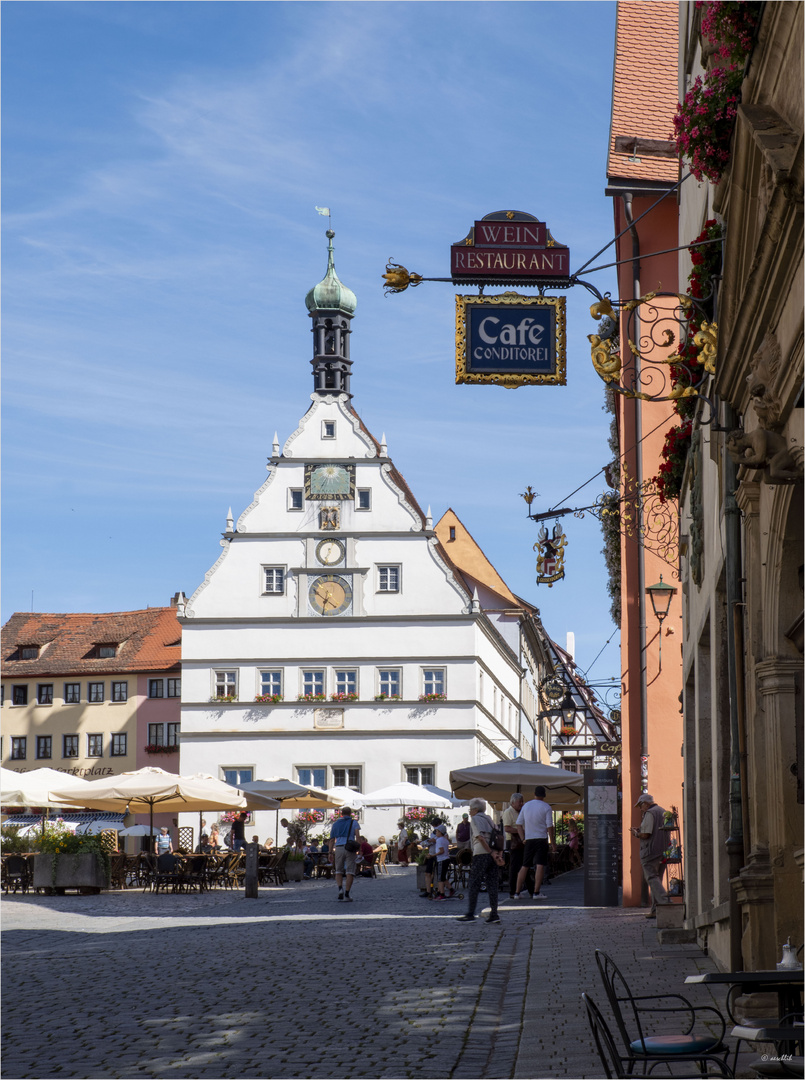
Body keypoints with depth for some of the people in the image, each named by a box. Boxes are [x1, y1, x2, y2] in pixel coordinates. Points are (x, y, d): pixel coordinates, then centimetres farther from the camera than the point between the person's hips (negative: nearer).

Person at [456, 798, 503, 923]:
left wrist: (491, 853, -13)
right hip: (493, 854, 6)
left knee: (474, 884, 0)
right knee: (492, 884, 6)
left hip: (481, 853, -6)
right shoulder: (489, 819, 20)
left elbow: (480, 838, -12)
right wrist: (499, 854, 0)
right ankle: (494, 914, 1)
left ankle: (470, 914, -1)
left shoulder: (474, 819, 1)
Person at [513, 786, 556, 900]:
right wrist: (552, 842, -2)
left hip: (529, 839, 4)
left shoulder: (526, 806, 8)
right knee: (540, 865, -5)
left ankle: (517, 892, 7)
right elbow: (549, 826, -8)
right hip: (541, 839, -4)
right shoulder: (546, 807, -4)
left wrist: (523, 838, 13)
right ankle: (536, 892, -12)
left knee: (525, 866, 9)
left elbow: (519, 823, 9)